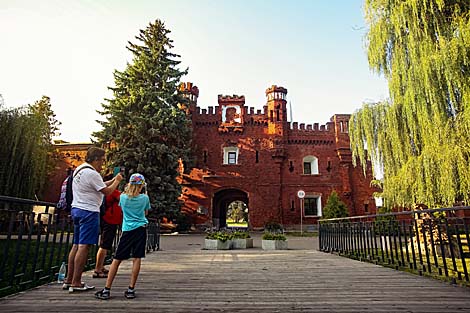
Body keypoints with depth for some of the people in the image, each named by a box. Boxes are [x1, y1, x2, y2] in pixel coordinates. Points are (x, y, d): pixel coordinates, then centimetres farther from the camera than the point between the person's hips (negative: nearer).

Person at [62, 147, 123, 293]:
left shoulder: (79, 169, 16)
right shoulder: (92, 173, -16)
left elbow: (99, 185, 19)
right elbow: (107, 191, -11)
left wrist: (113, 180, 17)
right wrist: (117, 181, 3)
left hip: (77, 209, 10)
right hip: (89, 211, -10)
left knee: (76, 245, 13)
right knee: (84, 247, -5)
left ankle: (69, 280, 20)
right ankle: (76, 283, -1)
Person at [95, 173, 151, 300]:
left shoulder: (123, 197, -2)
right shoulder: (145, 198, -3)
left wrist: (127, 189, 23)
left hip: (127, 230, 1)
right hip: (141, 229, -1)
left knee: (117, 259, 7)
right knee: (137, 258, 1)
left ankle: (107, 289, 8)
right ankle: (131, 290, 3)